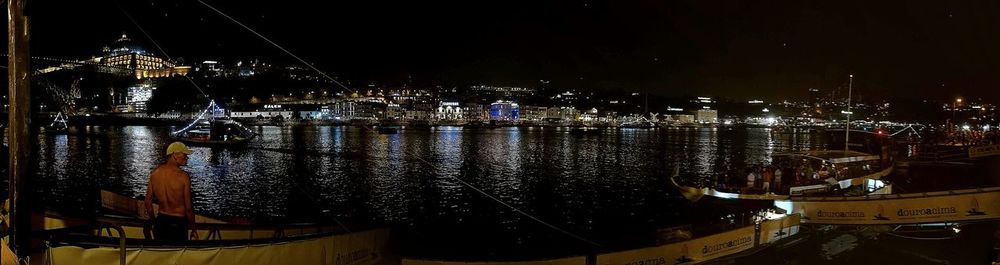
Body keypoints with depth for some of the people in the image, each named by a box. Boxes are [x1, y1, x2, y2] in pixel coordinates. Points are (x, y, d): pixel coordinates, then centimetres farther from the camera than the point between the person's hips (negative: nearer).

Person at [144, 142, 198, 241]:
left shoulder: (155, 173, -2)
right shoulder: (183, 176, -18)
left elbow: (148, 201, 6)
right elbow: (188, 208, -15)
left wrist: (154, 222, 20)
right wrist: (193, 230, -3)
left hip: (160, 221, 5)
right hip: (178, 223, -5)